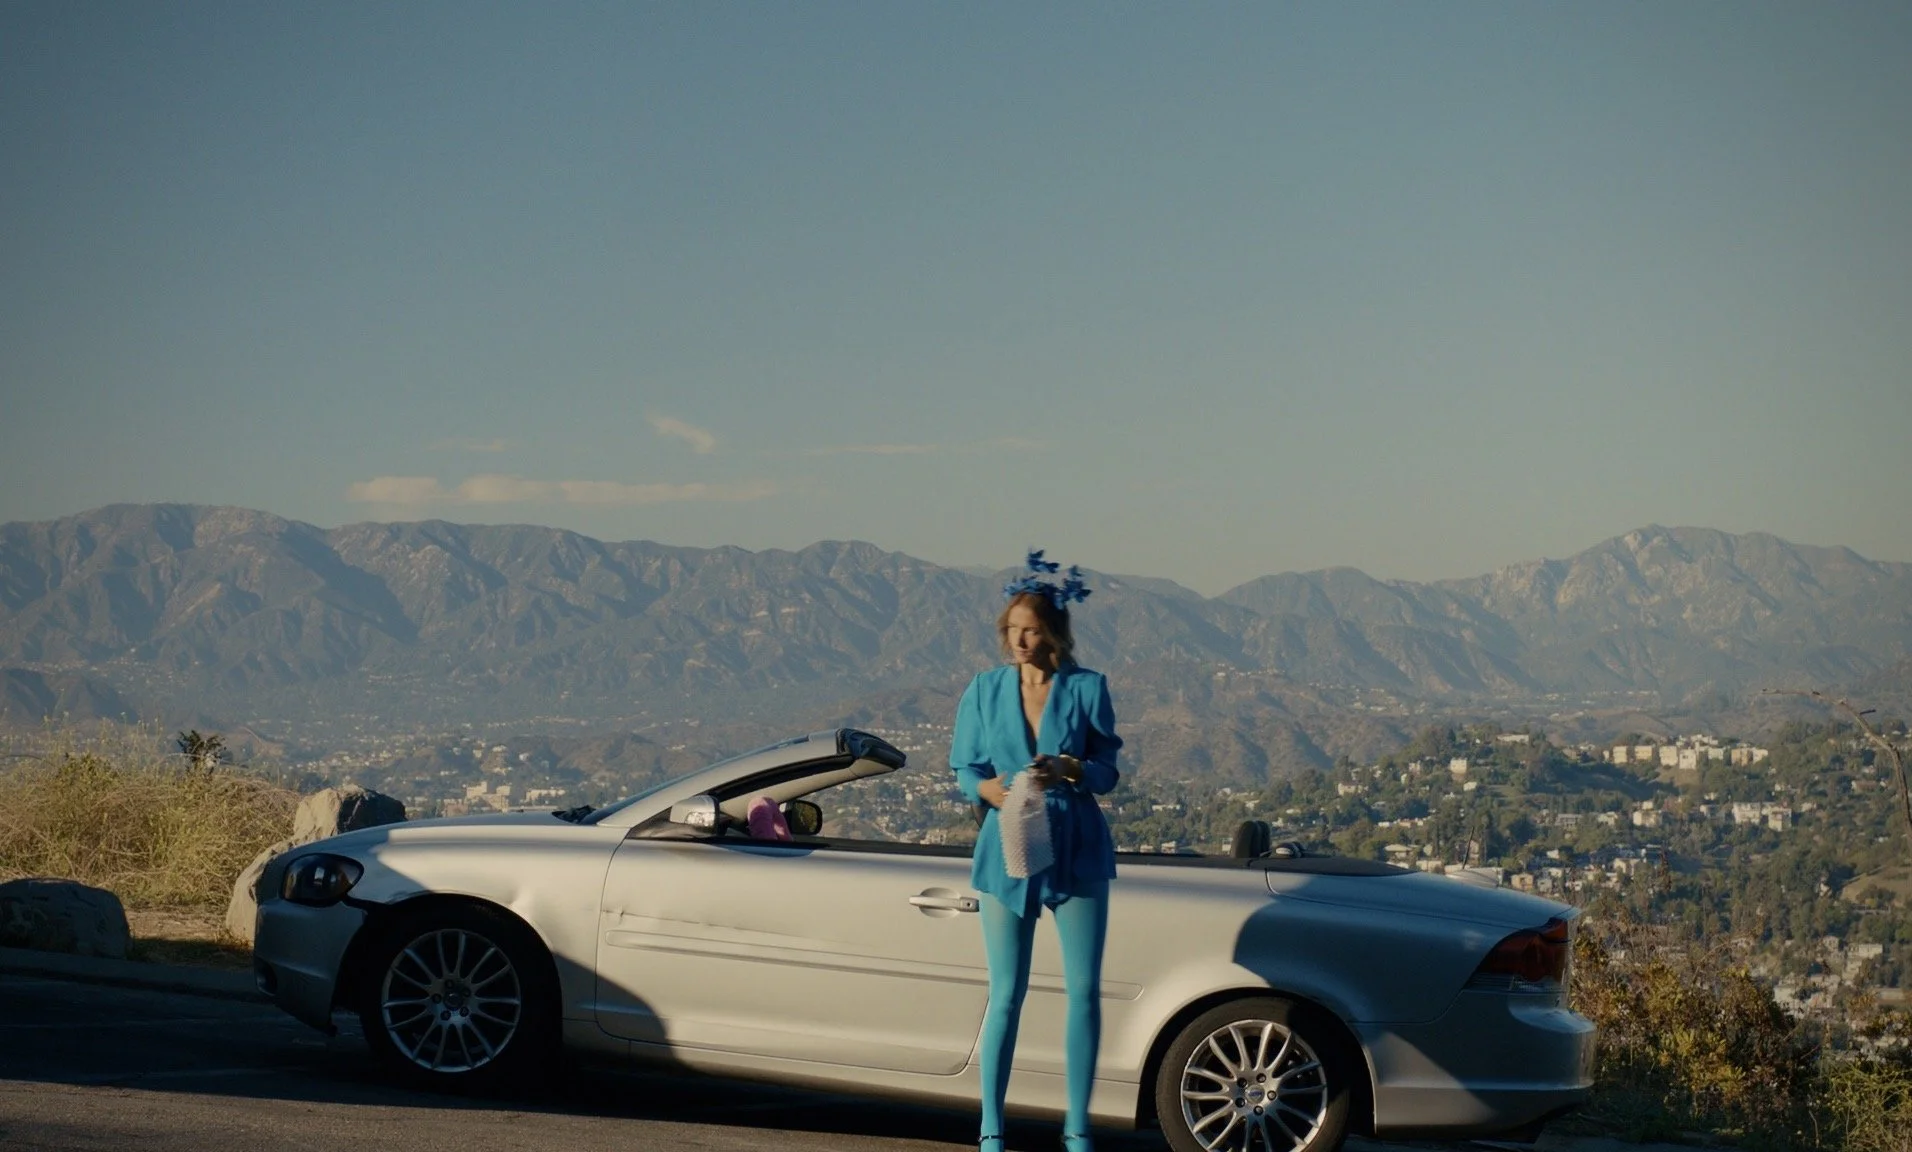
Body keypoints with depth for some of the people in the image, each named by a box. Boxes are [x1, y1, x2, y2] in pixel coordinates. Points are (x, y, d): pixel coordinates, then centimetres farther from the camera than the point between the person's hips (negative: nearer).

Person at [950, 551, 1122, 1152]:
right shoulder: (986, 689, 1)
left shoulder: (1087, 688, -2)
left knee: (1084, 990, 2)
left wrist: (1069, 770, -23)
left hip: (1077, 851, 0)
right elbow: (963, 766, 3)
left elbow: (1108, 769, -2)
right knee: (1006, 994, 2)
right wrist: (988, 788, -19)